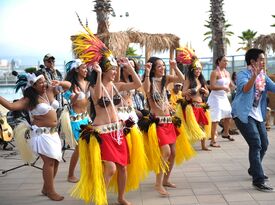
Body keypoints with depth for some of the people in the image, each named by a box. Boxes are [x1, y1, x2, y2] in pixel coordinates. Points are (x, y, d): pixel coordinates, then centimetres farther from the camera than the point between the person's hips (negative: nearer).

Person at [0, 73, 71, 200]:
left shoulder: (50, 90, 4)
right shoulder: (29, 99, -13)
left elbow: (68, 85, 13)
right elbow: (11, 106, -25)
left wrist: (58, 83, -6)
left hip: (53, 133, 7)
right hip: (41, 134, -7)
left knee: (56, 160, 12)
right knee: (49, 161, -6)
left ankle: (46, 188, 29)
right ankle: (50, 191, 10)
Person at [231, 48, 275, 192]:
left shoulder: (263, 76, 10)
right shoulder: (243, 74, -12)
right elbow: (245, 89, -31)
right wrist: (254, 76, -46)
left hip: (258, 115, 8)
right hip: (244, 114, -8)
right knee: (256, 144, -15)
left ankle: (254, 170, 35)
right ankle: (258, 180, -12)